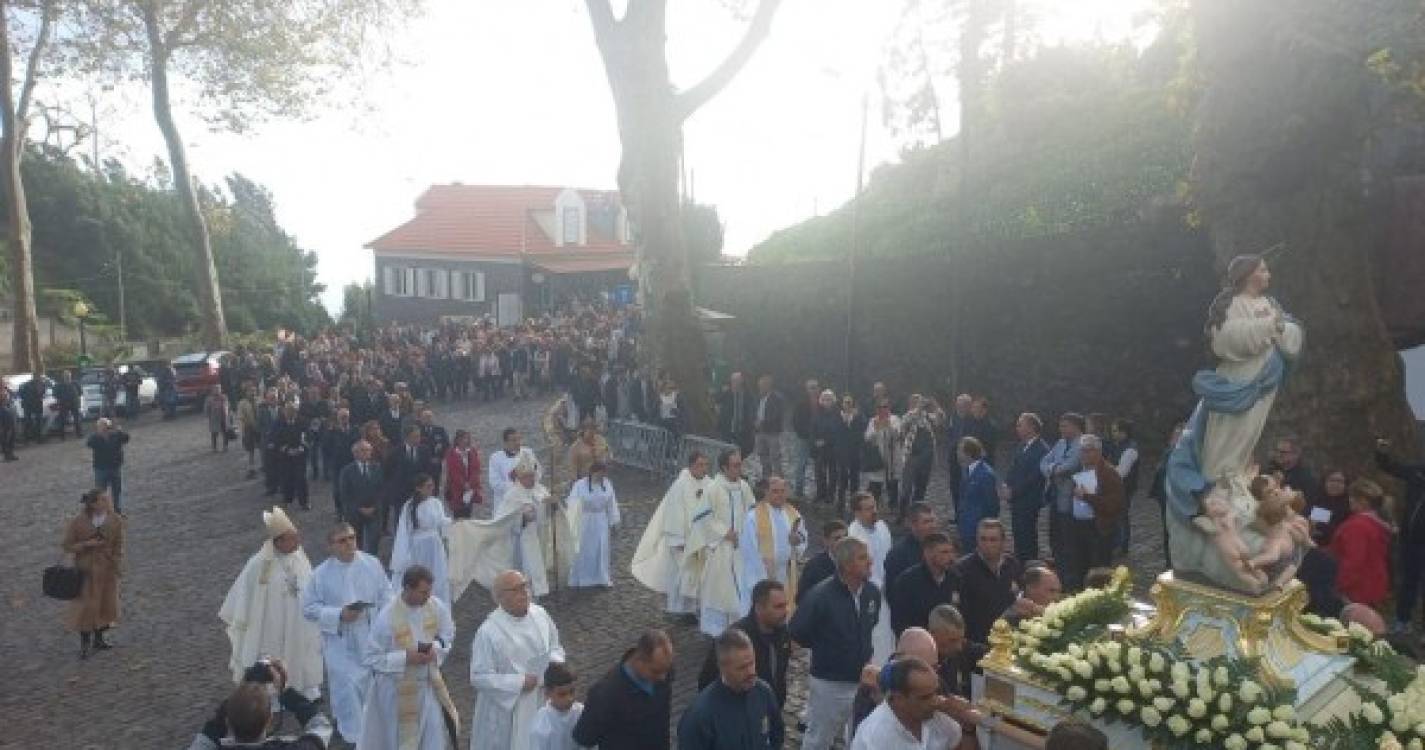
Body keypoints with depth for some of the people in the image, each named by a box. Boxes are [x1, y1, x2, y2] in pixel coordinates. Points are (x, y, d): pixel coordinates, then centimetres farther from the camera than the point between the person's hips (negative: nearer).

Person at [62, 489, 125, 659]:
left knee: (106, 604, 13)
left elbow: (118, 546, -1)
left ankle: (98, 639, 33)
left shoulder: (116, 520, -9)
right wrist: (87, 544, -22)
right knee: (86, 605, 2)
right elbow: (66, 545, -6)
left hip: (107, 569, 3)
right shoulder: (78, 522, -15)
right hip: (86, 569, -3)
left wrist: (118, 568, -6)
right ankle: (84, 644, 19)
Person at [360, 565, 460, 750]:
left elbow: (448, 634, 4)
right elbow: (368, 658, -18)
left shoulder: (437, 607, -14)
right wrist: (405, 657, -27)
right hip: (398, 689, -3)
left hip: (428, 683, 3)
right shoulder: (387, 618, -26)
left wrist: (435, 648, -17)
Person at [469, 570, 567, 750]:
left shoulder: (540, 614, -5)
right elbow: (479, 677, -19)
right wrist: (519, 682, -23)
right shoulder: (488, 632, -22)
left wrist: (555, 664, -12)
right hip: (506, 710, -5)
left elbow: (555, 647, 9)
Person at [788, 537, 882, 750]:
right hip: (829, 683, -5)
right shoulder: (820, 595, -23)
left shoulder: (873, 592, -6)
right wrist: (824, 649, -2)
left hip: (863, 681, 5)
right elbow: (796, 632, -13)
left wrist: (865, 655, 8)